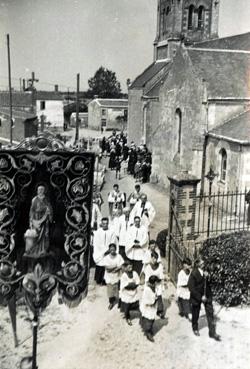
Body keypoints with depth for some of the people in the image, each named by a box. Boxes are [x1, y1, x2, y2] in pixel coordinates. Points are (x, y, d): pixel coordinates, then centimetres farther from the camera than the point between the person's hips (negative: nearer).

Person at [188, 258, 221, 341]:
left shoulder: (206, 271, -3)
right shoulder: (193, 274, -17)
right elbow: (191, 287, -17)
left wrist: (208, 277, -18)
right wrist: (200, 297, -17)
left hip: (207, 295, 3)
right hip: (196, 296, -3)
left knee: (210, 313, 1)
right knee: (195, 314, 13)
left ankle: (212, 332, 10)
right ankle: (195, 328, 38)